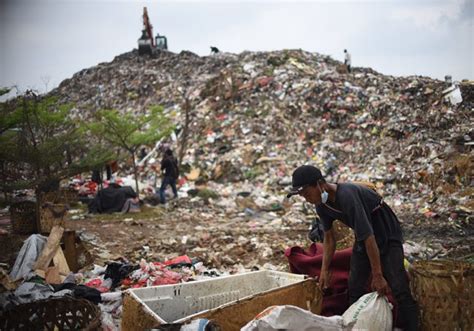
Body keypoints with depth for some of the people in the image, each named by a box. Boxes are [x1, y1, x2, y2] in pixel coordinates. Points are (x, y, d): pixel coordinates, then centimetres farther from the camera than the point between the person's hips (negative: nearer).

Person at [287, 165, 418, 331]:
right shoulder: (321, 205, -8)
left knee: (399, 288, -17)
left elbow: (369, 237, -32)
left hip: (387, 235, -7)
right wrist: (324, 271, 0)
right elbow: (329, 238, 6)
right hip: (363, 237, 8)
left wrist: (377, 275, -29)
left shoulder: (347, 195, -34)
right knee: (355, 289, 4)